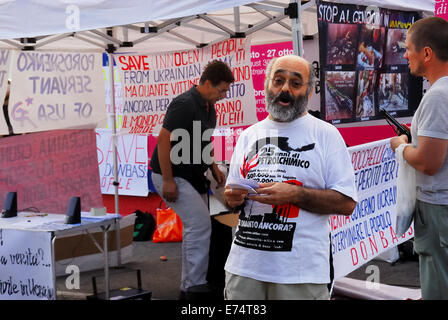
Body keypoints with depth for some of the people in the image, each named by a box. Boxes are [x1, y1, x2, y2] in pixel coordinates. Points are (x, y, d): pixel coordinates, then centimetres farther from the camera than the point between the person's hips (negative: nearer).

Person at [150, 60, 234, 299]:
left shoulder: (209, 108, 9)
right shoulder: (184, 104, -21)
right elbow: (163, 141, -23)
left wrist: (214, 168, 9)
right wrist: (168, 181, -23)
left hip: (193, 177, 10)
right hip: (172, 176, -10)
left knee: (196, 227, 11)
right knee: (201, 224, -16)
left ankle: (189, 286, 20)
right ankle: (194, 286, -10)